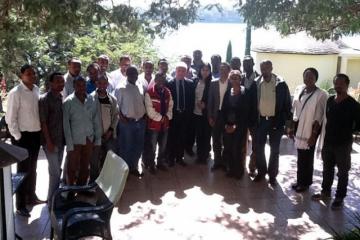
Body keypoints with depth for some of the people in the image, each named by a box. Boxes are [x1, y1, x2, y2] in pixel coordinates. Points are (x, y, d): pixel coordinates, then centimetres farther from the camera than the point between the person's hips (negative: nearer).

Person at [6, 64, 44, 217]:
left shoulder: (36, 90, 3)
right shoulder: (15, 93, -15)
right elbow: (10, 118, -14)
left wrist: (41, 132, 8)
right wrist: (17, 137, -13)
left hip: (36, 134, 6)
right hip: (23, 135, -6)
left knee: (32, 168, 19)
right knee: (23, 170, 1)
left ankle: (31, 197, 37)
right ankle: (20, 206, 14)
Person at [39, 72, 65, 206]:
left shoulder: (62, 98, 9)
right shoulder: (44, 99, -13)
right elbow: (43, 122, -15)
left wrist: (65, 138, 11)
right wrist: (49, 142, -17)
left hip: (61, 140, 7)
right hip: (51, 141, -7)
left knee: (57, 170, 15)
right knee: (55, 172, -3)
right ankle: (51, 200, 10)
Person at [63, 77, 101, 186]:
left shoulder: (91, 100, 0)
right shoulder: (68, 102, -9)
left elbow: (96, 120, 5)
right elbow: (66, 124, -9)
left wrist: (98, 139, 4)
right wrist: (69, 144, -12)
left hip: (89, 139, 3)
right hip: (75, 140, -3)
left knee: (85, 166, 15)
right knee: (72, 168, 6)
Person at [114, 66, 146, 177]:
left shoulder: (140, 87, 8)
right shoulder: (121, 89, -7)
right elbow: (116, 105, -6)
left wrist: (144, 115, 3)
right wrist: (121, 117, -16)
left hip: (141, 121, 5)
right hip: (127, 122, -5)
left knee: (138, 146, 12)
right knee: (126, 147, 3)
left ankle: (133, 167, 28)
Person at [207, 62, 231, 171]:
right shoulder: (213, 83, 3)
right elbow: (210, 101, 4)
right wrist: (210, 117, -1)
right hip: (216, 115, 2)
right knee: (216, 140, 9)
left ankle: (225, 162, 19)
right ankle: (217, 161, 21)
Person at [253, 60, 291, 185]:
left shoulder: (281, 84, -7)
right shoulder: (256, 83, -1)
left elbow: (287, 103, -2)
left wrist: (288, 121, -5)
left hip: (276, 121, -2)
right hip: (260, 120, 2)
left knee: (274, 150, 7)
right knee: (259, 148, 9)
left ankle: (272, 175, 20)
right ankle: (261, 171, 26)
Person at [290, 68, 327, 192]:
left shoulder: (321, 94, -14)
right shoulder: (298, 89, 2)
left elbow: (319, 117, -13)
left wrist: (314, 134, -14)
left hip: (310, 130, -5)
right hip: (299, 128, 5)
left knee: (307, 158, 8)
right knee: (300, 157, 16)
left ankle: (305, 182, 26)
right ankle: (300, 180, 31)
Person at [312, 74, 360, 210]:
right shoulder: (330, 100, 3)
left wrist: (347, 131, -8)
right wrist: (328, 132, 6)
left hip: (343, 144, -5)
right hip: (328, 142, 5)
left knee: (342, 172, 9)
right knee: (327, 169, 17)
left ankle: (340, 198, 21)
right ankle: (325, 192, 34)